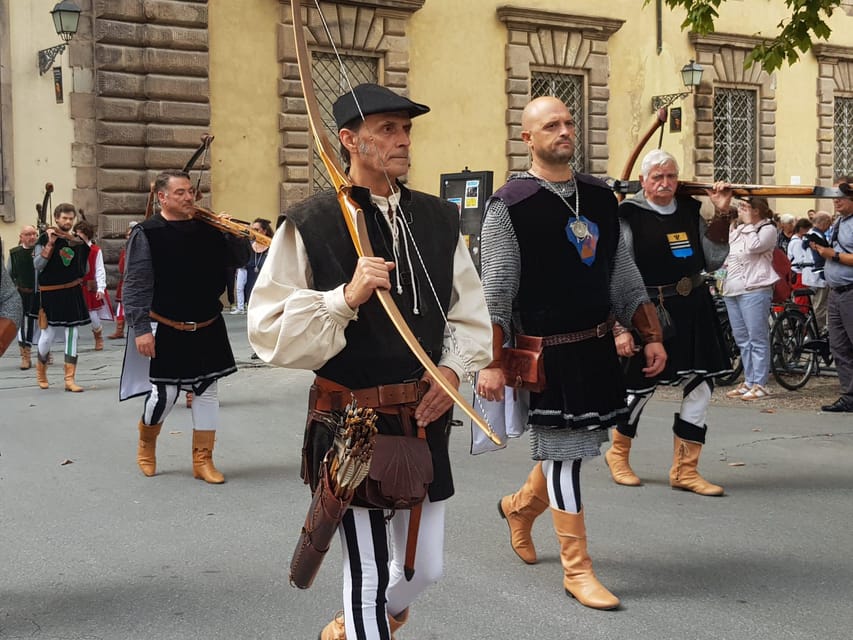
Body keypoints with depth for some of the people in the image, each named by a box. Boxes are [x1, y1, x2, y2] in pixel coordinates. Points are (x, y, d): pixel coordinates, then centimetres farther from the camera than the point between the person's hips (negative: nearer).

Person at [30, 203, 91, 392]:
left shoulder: (78, 241, 8)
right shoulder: (45, 238, -4)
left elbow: (85, 270, 18)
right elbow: (38, 265, -14)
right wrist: (50, 243, -20)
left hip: (72, 293, 4)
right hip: (50, 294, -3)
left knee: (72, 334, 0)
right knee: (48, 334, -1)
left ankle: (69, 379, 3)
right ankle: (40, 367, 29)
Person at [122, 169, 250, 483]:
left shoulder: (207, 229, 4)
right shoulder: (146, 234, -8)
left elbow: (240, 259, 13)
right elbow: (136, 285, -9)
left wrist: (235, 233, -6)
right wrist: (141, 328, -15)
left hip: (208, 329, 4)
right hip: (166, 331, -4)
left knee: (206, 390, 7)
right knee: (164, 394, -1)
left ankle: (203, 460, 18)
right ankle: (146, 445, 29)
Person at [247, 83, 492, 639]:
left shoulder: (439, 218, 5)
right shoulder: (310, 225, -11)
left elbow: (471, 314, 12)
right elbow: (269, 331, -14)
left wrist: (454, 367, -5)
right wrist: (345, 297, -25)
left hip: (425, 420, 6)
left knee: (426, 569, 17)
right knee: (370, 576, 3)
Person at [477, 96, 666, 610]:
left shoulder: (600, 196, 9)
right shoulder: (510, 204, -10)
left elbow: (623, 274, 14)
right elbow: (495, 292, -12)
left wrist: (651, 335, 10)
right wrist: (493, 363, -16)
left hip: (598, 347, 6)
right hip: (546, 351, -6)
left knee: (575, 447, 15)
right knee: (564, 451, 0)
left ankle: (521, 505, 43)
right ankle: (577, 570, 12)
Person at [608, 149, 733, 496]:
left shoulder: (689, 211, 10)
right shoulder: (629, 217, -7)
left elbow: (713, 262, 13)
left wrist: (721, 215, 4)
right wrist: (621, 327, -14)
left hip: (694, 309, 5)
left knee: (701, 385, 1)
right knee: (641, 386, 4)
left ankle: (684, 470, 12)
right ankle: (618, 454, 30)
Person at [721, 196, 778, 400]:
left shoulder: (768, 229, -2)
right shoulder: (736, 229, 20)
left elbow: (753, 246, -20)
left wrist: (749, 223, -10)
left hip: (754, 290, -8)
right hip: (732, 290, 8)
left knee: (757, 339, -7)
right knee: (742, 340, 11)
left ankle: (760, 385, -6)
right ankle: (749, 381, 18)